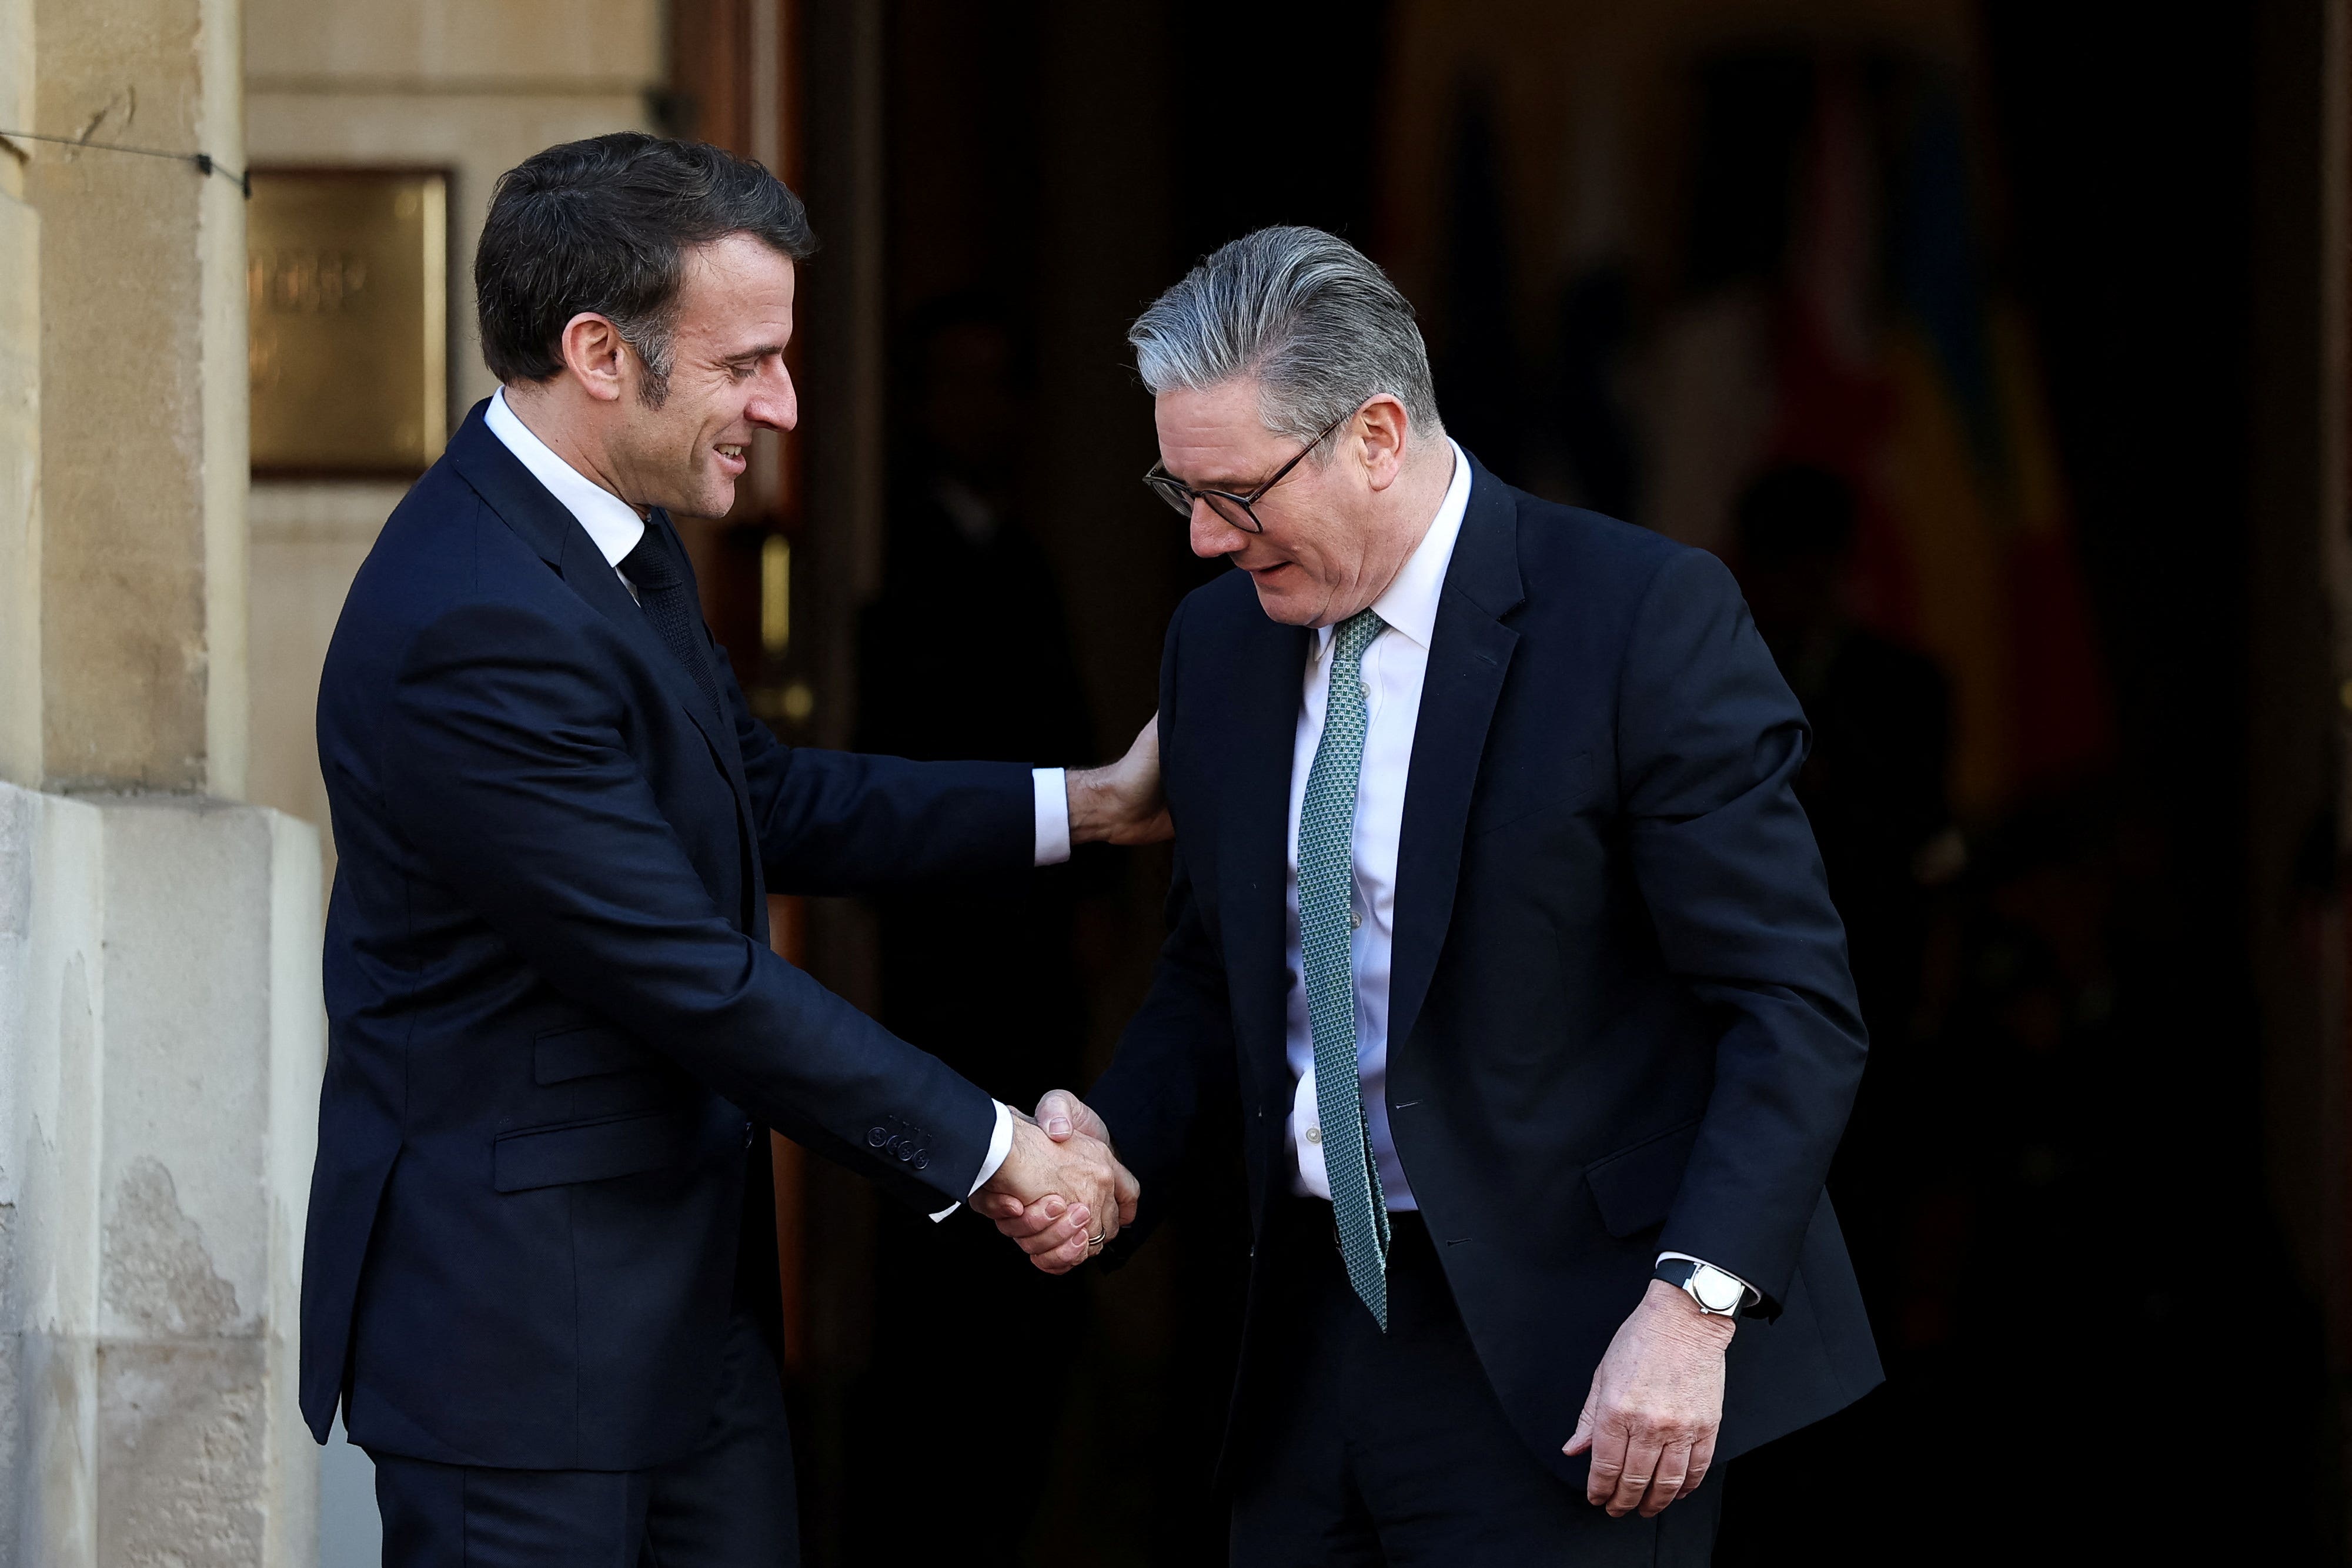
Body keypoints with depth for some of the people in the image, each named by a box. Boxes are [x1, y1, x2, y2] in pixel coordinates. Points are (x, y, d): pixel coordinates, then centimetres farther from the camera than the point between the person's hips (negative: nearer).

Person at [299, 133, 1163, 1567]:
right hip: (521, 1325, -10)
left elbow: (769, 802, 20)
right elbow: (694, 979, -22)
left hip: (692, 1291, 10)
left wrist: (1081, 805, 14)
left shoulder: (616, 539, 6)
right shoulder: (477, 628, -25)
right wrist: (987, 1150, -14)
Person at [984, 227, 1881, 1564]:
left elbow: (1793, 1004, -14)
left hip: (1562, 1362, -6)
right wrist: (1115, 1143, -2)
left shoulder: (1646, 617, -12)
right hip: (1316, 1339, 6)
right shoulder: (1219, 642, 8)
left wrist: (1692, 1303, -24)